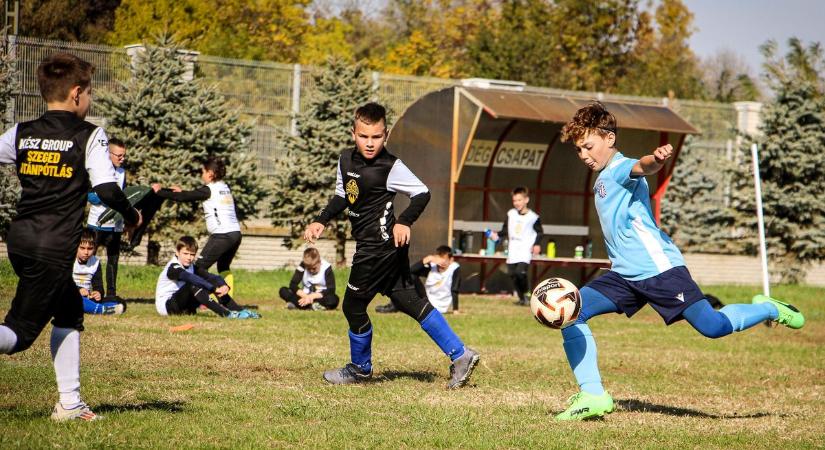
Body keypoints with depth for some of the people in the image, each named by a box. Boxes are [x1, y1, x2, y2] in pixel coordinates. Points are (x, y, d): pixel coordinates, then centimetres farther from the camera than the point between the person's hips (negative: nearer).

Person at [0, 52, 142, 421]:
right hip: (53, 249, -6)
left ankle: (69, 403, 21)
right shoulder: (89, 136, -5)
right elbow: (107, 190, -11)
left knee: (70, 312, 23)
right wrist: (131, 215, 7)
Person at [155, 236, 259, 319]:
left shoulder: (193, 267, 6)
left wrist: (224, 286, -29)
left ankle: (240, 311, -13)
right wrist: (214, 289, -43)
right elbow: (191, 278, -36)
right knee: (193, 285, -32)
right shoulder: (173, 268, -19)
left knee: (214, 281, -5)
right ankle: (225, 314, -39)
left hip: (185, 307, 7)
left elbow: (212, 277, -7)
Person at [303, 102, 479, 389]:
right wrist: (321, 221, 9)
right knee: (408, 301, 10)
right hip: (370, 245, 8)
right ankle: (459, 355, 12)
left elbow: (422, 193, -14)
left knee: (353, 306, 0)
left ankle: (359, 368, 22)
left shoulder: (390, 167, -16)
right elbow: (342, 196, 20)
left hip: (381, 245, -8)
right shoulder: (346, 160, 6)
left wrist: (404, 222, -26)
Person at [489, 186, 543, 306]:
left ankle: (526, 294, 1)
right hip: (512, 251, 5)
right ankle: (521, 298, 18)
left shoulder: (533, 217, -5)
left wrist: (537, 244, -9)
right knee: (512, 274, 3)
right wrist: (497, 236, -3)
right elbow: (505, 230, 14)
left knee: (520, 272, -21)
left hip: (525, 250, -5)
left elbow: (539, 232, 4)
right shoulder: (511, 214, 8)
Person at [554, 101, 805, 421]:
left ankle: (768, 310, 17)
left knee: (713, 327, -14)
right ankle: (592, 395, -6)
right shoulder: (602, 178, 19)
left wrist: (657, 159, -59)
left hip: (659, 268, -9)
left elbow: (642, 167, -37)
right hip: (625, 275, 9)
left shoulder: (620, 169, -10)